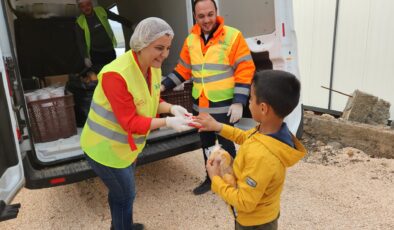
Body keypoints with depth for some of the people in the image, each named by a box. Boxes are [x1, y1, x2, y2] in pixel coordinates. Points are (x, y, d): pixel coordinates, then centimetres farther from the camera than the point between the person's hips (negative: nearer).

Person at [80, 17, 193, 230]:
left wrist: (171, 108, -14)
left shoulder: (153, 68, -6)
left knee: (120, 192, 28)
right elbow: (130, 122, -30)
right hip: (105, 148, -8)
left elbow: (151, 102, 4)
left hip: (125, 145, 8)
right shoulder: (116, 75, -32)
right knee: (126, 195, 9)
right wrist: (167, 122, -36)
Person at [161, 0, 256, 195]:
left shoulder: (233, 36, -11)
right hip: (200, 106, 6)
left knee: (225, 145, 6)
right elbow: (183, 70, 13)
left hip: (224, 107, -5)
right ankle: (211, 178, 40)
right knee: (206, 144, 19)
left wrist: (238, 102, -17)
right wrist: (163, 85, 1)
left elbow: (245, 71, -12)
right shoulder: (191, 40, 6)